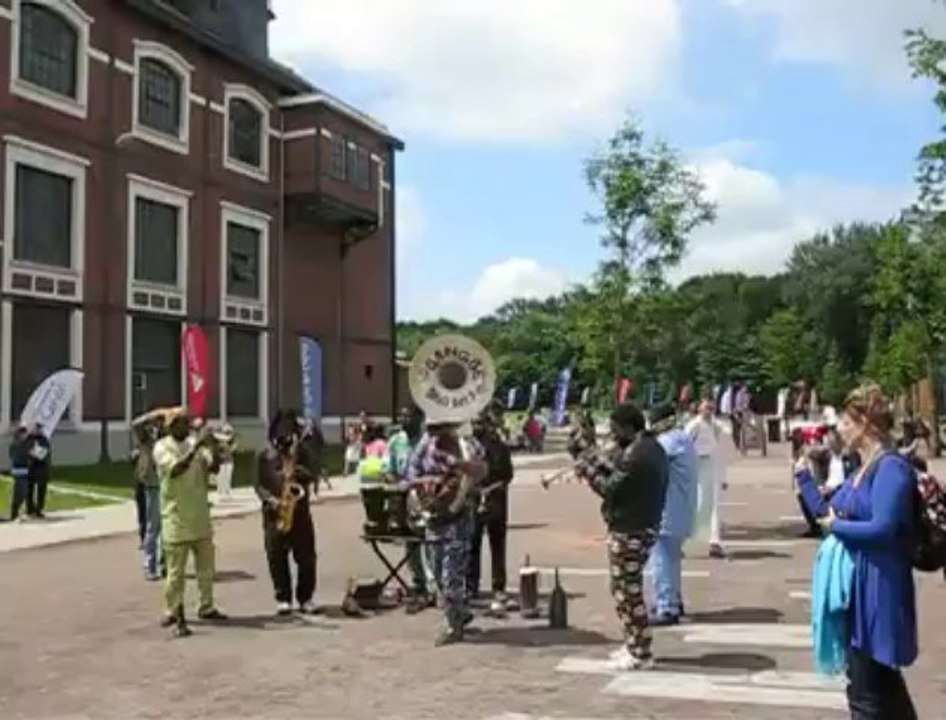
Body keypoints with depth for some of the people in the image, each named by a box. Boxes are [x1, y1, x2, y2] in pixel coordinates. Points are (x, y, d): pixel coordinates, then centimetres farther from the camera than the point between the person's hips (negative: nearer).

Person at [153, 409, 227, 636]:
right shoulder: (162, 447, -8)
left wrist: (213, 447, -16)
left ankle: (206, 607, 28)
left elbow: (213, 467, -1)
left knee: (206, 567, 15)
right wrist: (197, 445, -29)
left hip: (200, 517, 6)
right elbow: (176, 468, -26)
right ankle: (174, 615, 7)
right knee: (176, 572, -1)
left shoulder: (196, 443, 7)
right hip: (176, 519, -6)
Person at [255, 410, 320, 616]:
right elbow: (259, 484, 2)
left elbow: (314, 476, 5)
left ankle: (305, 598, 8)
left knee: (306, 557, -1)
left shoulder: (301, 451, 10)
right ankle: (283, 599, 10)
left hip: (300, 511, 1)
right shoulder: (265, 455, 4)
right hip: (274, 513, -1)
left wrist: (303, 472, -16)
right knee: (277, 558, 0)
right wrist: (271, 499, -15)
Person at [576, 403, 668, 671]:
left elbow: (611, 489, -19)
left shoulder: (636, 454, -22)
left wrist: (589, 471, -7)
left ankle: (641, 654, 7)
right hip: (642, 527, 11)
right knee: (627, 589, 20)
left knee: (628, 591, -1)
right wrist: (597, 462, 5)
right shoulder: (651, 447, 11)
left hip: (629, 531, -11)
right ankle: (634, 646, 28)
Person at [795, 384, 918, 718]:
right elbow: (826, 513, 16)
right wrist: (804, 476, 10)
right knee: (883, 684, 21)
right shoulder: (862, 470, 12)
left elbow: (882, 529, -27)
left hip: (877, 591, -10)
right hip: (856, 588, 10)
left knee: (865, 691, -1)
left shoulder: (891, 468, -18)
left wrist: (838, 525, -13)